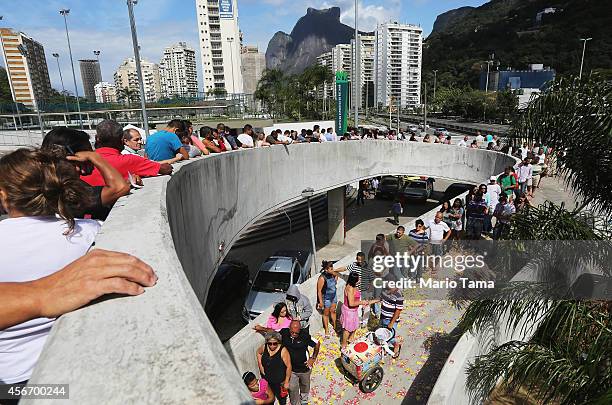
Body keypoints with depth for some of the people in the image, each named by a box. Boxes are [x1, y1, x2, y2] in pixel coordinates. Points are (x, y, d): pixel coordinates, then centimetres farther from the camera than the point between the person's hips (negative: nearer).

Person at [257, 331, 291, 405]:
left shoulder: (283, 350, -25)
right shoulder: (264, 347, -10)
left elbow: (288, 366, -20)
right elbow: (258, 352, 13)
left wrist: (286, 382, -16)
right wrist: (260, 365, 4)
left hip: (280, 382, -4)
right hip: (266, 380, 4)